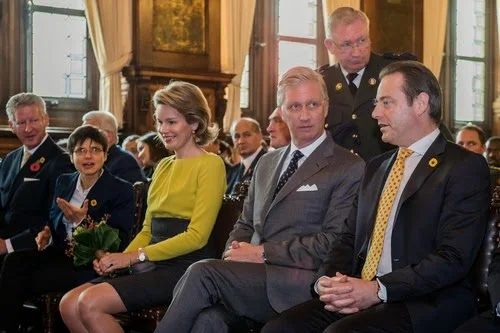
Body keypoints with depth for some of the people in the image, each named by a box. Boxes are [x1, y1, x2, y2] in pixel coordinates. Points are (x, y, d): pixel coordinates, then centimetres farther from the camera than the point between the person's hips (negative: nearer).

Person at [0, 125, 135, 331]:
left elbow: (120, 242, -11)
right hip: (61, 252, 6)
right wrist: (46, 234, 0)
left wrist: (82, 221, -21)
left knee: (30, 280, -25)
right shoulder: (63, 182, 13)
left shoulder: (122, 191, -5)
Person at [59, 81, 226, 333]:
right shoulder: (163, 166, 20)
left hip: (186, 267, -7)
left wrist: (136, 255, -14)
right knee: (69, 305, -11)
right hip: (153, 265, 8)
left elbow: (197, 235, -12)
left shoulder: (210, 165, -4)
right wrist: (121, 258, -1)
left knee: (92, 303, -23)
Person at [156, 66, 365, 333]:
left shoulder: (350, 169, 0)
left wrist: (262, 253, -11)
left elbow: (333, 244, -9)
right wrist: (235, 255, 0)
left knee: (202, 273, -26)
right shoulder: (267, 163, 23)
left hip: (300, 287, -5)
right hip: (252, 278, 5)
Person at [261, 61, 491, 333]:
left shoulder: (465, 167, -3)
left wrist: (379, 290, -19)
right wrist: (328, 280, -3)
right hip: (358, 297, 6)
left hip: (427, 303, -6)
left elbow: (453, 258, -13)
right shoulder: (376, 167, 21)